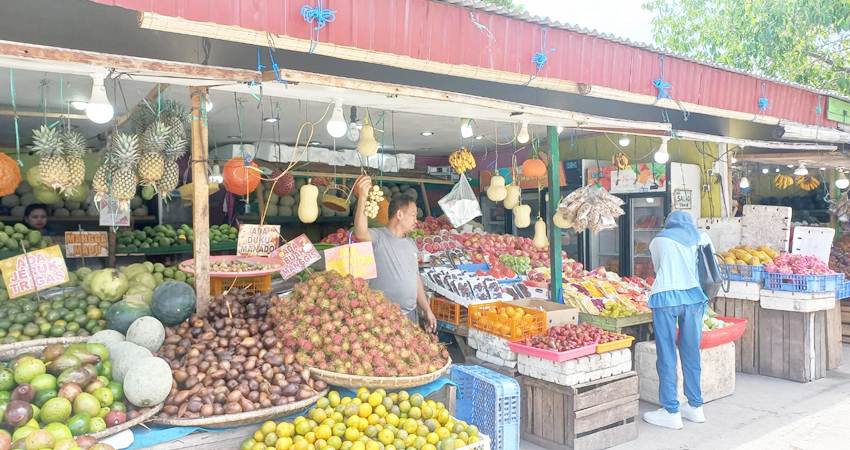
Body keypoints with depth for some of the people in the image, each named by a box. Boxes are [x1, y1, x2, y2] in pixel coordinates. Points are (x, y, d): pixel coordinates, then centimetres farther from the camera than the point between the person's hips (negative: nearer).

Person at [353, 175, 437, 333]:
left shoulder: (411, 244, 14)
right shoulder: (378, 237, -11)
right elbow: (360, 234, -34)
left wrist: (427, 310, 15)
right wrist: (362, 198, -46)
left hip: (411, 315, 7)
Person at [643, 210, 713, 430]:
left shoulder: (658, 241, 16)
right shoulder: (701, 237, 19)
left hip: (666, 296, -3)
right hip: (694, 296, 3)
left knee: (667, 356, 2)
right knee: (691, 354, 14)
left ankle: (671, 412, 5)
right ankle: (695, 407, 24)